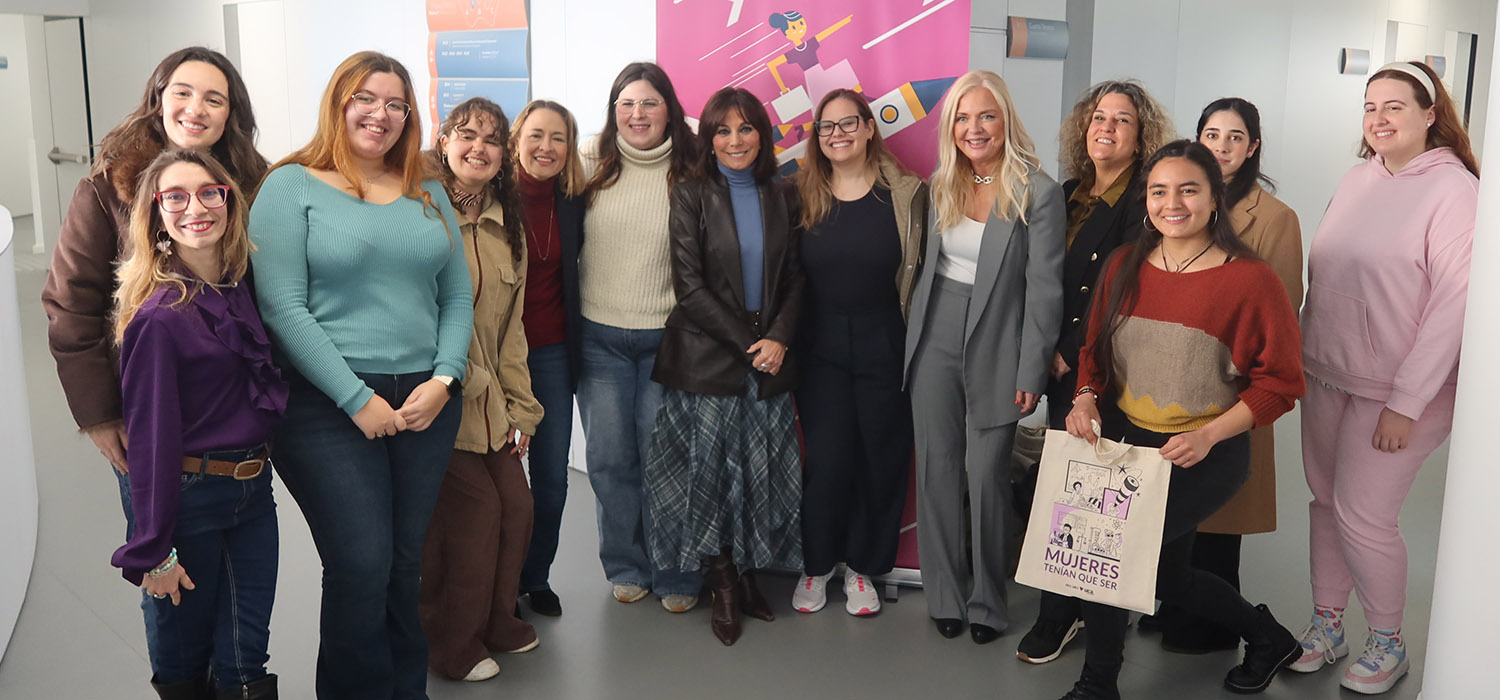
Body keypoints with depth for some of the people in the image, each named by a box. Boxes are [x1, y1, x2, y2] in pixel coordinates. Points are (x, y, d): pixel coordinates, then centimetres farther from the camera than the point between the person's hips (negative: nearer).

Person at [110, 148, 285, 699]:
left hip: (253, 488, 5)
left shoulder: (242, 285, 2)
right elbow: (150, 436, -15)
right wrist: (152, 551, -13)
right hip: (188, 496, -5)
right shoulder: (158, 317, -16)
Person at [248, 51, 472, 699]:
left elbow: (458, 297, 11)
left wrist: (443, 380, -5)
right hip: (331, 407, -4)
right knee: (362, 567, -5)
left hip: (426, 402, 5)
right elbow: (282, 307, -11)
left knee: (406, 564, 11)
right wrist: (358, 399, -14)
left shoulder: (428, 194, 12)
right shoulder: (291, 186, -3)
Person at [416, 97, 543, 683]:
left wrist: (520, 405, 12)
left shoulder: (505, 226, 14)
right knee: (476, 506, -8)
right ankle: (450, 643, 14)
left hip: (489, 399, 7)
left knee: (515, 504, 6)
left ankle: (495, 620, 30)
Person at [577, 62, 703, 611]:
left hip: (665, 337, -2)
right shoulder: (591, 165, 4)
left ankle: (676, 576, 18)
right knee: (609, 459, 7)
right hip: (599, 336, 2)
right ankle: (626, 568, 25)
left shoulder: (690, 172, -1)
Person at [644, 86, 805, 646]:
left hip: (768, 359, 3)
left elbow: (795, 279, 9)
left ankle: (747, 575, 20)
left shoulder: (782, 198, 10)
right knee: (709, 468, 2)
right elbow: (689, 285, -8)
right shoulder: (691, 196, -1)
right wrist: (746, 342, -11)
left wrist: (779, 338, -8)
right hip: (707, 360, -3)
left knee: (761, 470, 6)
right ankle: (723, 586, 17)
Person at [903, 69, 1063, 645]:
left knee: (987, 474, 1)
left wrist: (1032, 372, -12)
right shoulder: (942, 186, 8)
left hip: (995, 347, -5)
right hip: (935, 340, 5)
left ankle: (987, 603, 19)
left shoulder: (1038, 192, -9)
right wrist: (914, 338, 11)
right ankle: (944, 596, 22)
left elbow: (1044, 288, -10)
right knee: (937, 468, 8)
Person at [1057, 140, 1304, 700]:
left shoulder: (1250, 280, -13)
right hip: (1122, 440, 6)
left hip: (1204, 458, -6)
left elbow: (1280, 382, -10)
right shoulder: (1124, 266, 2)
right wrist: (1086, 399, -7)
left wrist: (1208, 435, -20)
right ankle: (1267, 635, 41)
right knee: (1167, 577, 13)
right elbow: (1095, 349, 13)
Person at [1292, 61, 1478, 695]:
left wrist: (1406, 403, -17)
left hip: (1396, 389, -6)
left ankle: (1388, 642, 21)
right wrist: (1304, 358, 10)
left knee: (1363, 515, -2)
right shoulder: (1358, 179, 6)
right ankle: (1327, 626, 28)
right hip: (1326, 375, 6)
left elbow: (1454, 304, -15)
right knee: (1326, 501, 11)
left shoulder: (1455, 190, -12)